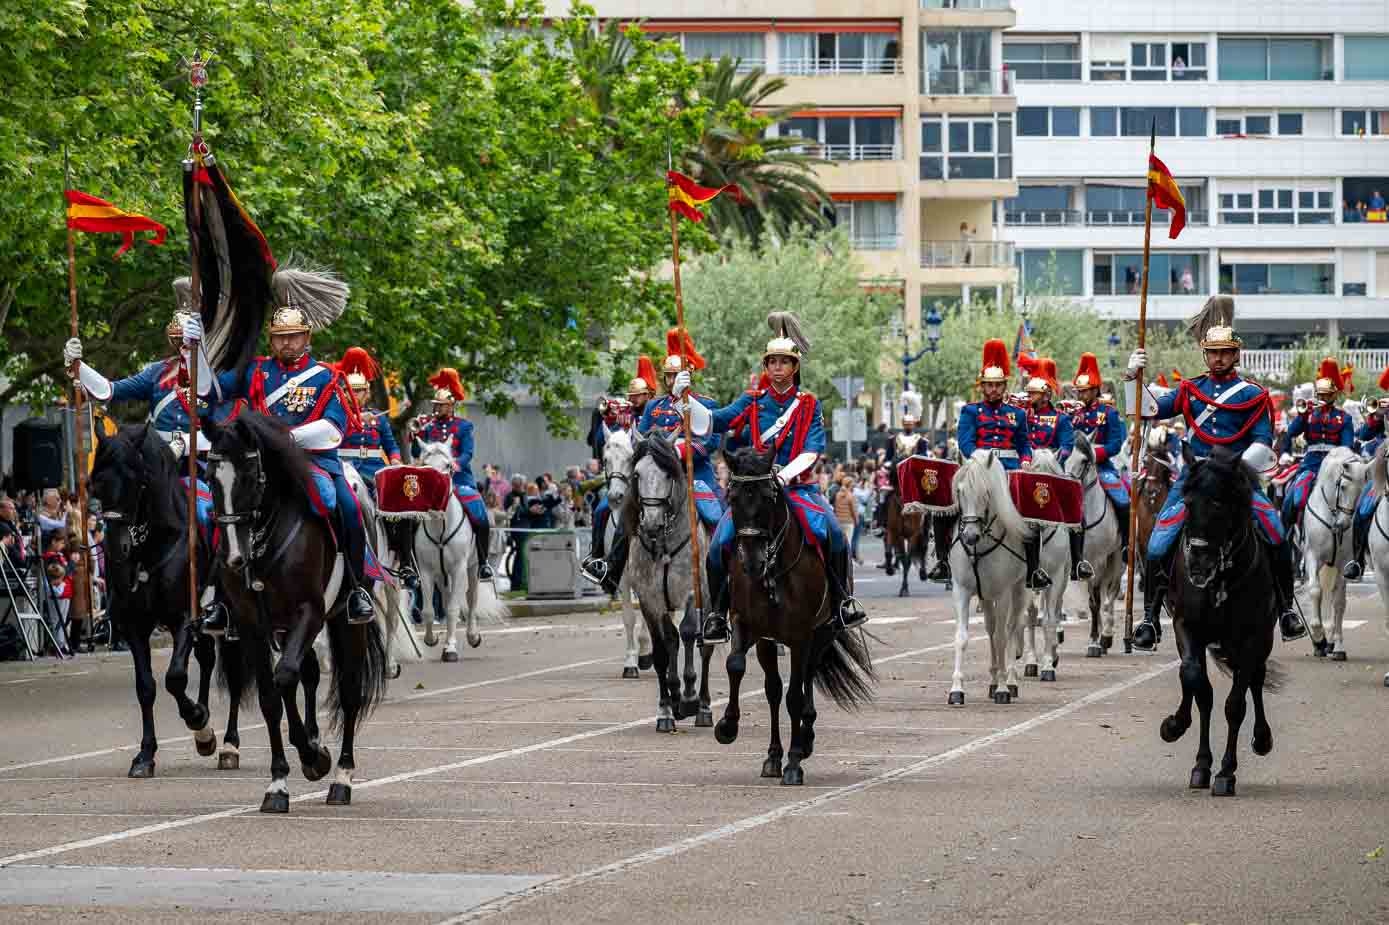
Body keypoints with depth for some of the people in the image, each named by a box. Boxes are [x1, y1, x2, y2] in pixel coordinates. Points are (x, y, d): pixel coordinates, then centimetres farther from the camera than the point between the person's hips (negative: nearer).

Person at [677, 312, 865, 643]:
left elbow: (812, 451, -5)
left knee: (832, 535, -25)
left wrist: (785, 475, -22)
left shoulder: (809, 405, 5)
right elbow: (710, 423, 0)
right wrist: (685, 399, -17)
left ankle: (843, 602, -9)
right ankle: (717, 613, -4)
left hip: (798, 486, -1)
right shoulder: (752, 402, 8)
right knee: (720, 544, -19)